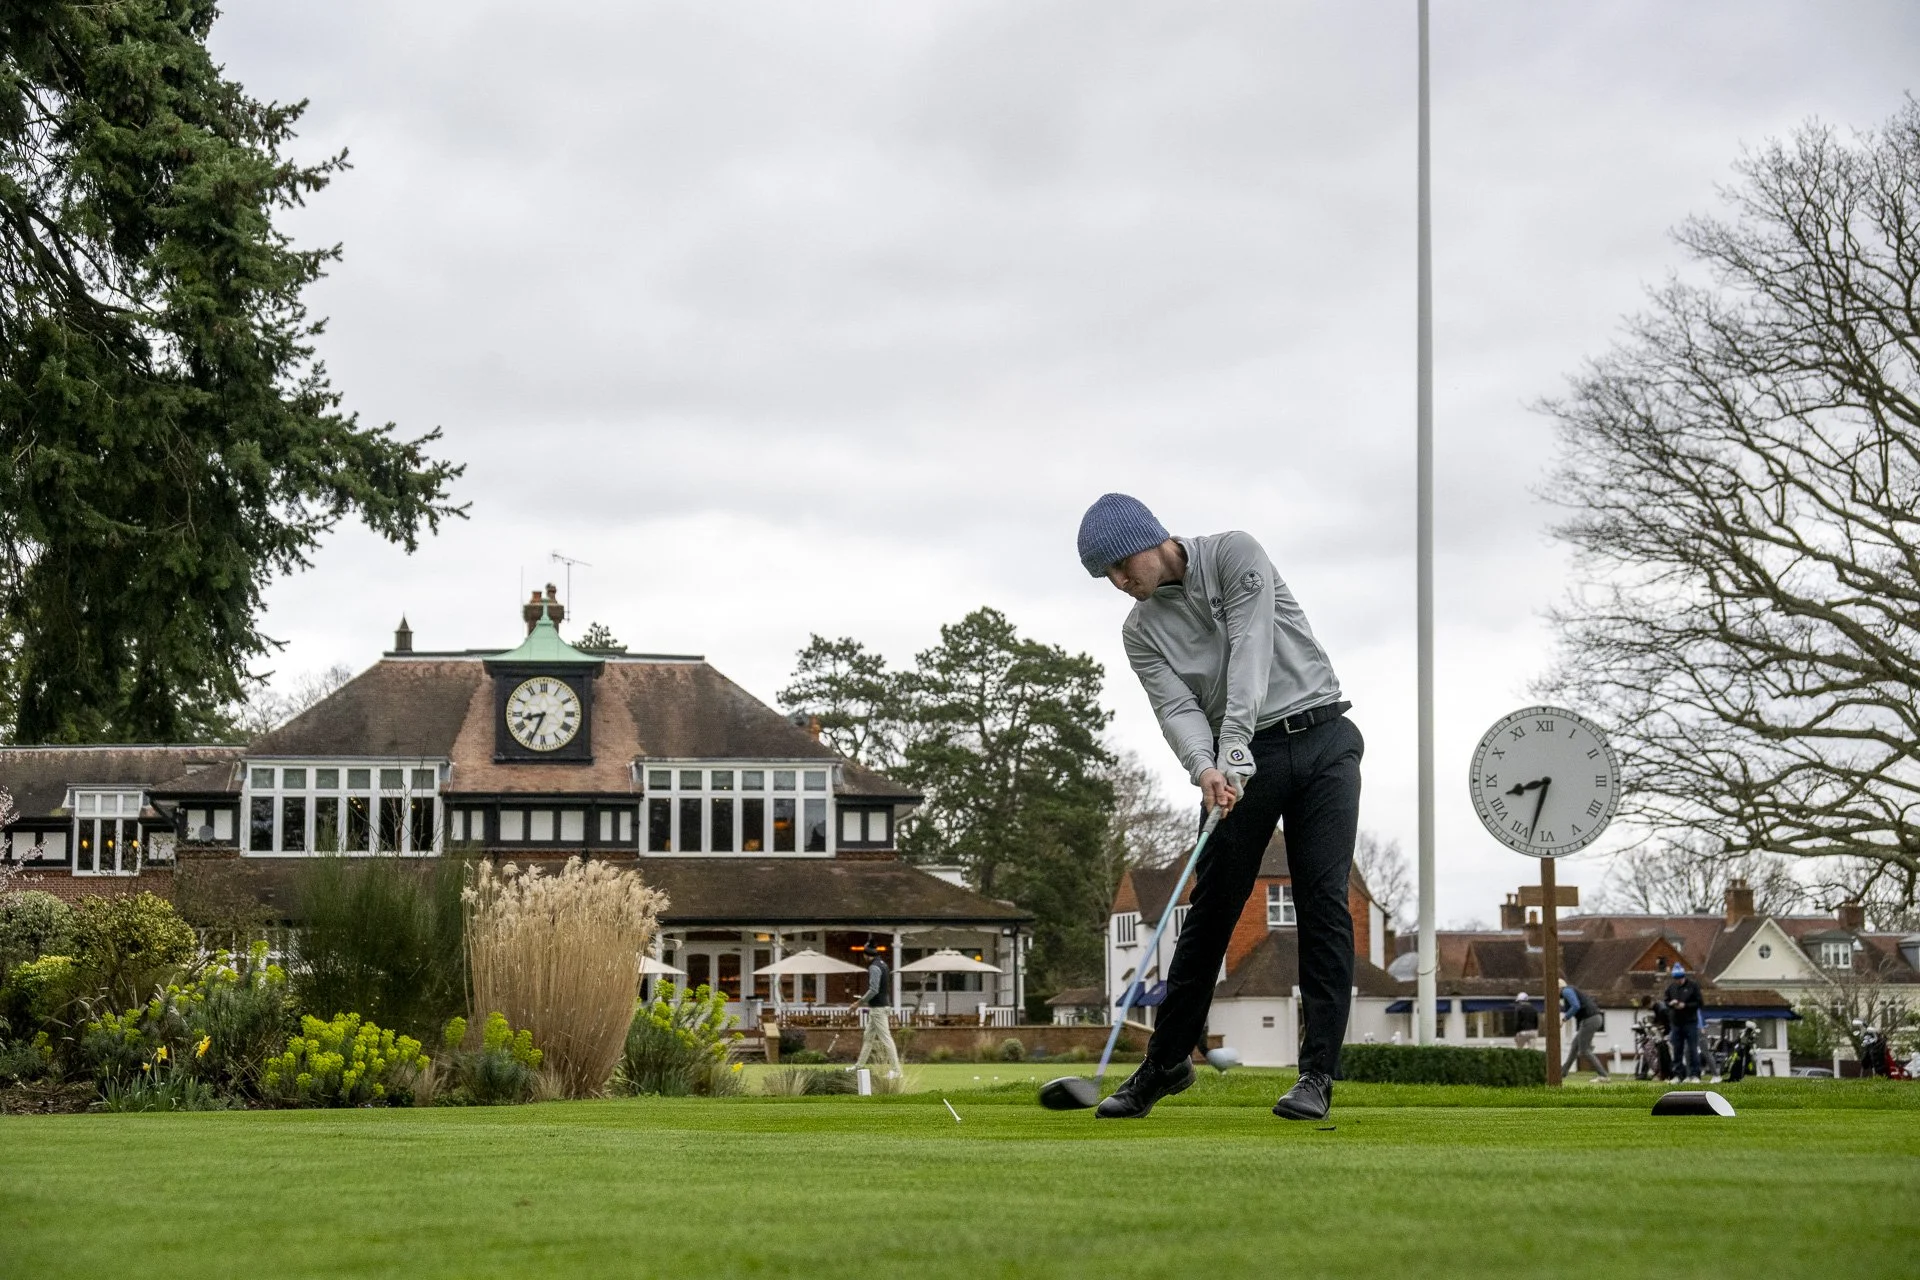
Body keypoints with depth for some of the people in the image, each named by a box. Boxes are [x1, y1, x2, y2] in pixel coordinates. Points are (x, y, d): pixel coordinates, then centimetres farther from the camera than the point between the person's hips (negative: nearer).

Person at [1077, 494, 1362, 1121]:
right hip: (1242, 759, 3)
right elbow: (1177, 707, -7)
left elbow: (1251, 649, -18)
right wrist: (1205, 768, -29)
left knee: (1323, 899, -8)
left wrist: (1233, 743, -29)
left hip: (1321, 735, -3)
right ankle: (1167, 1061, 10)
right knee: (1212, 907, -1)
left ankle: (1318, 1072, -7)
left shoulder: (1234, 554, -6)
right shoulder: (1141, 631, 5)